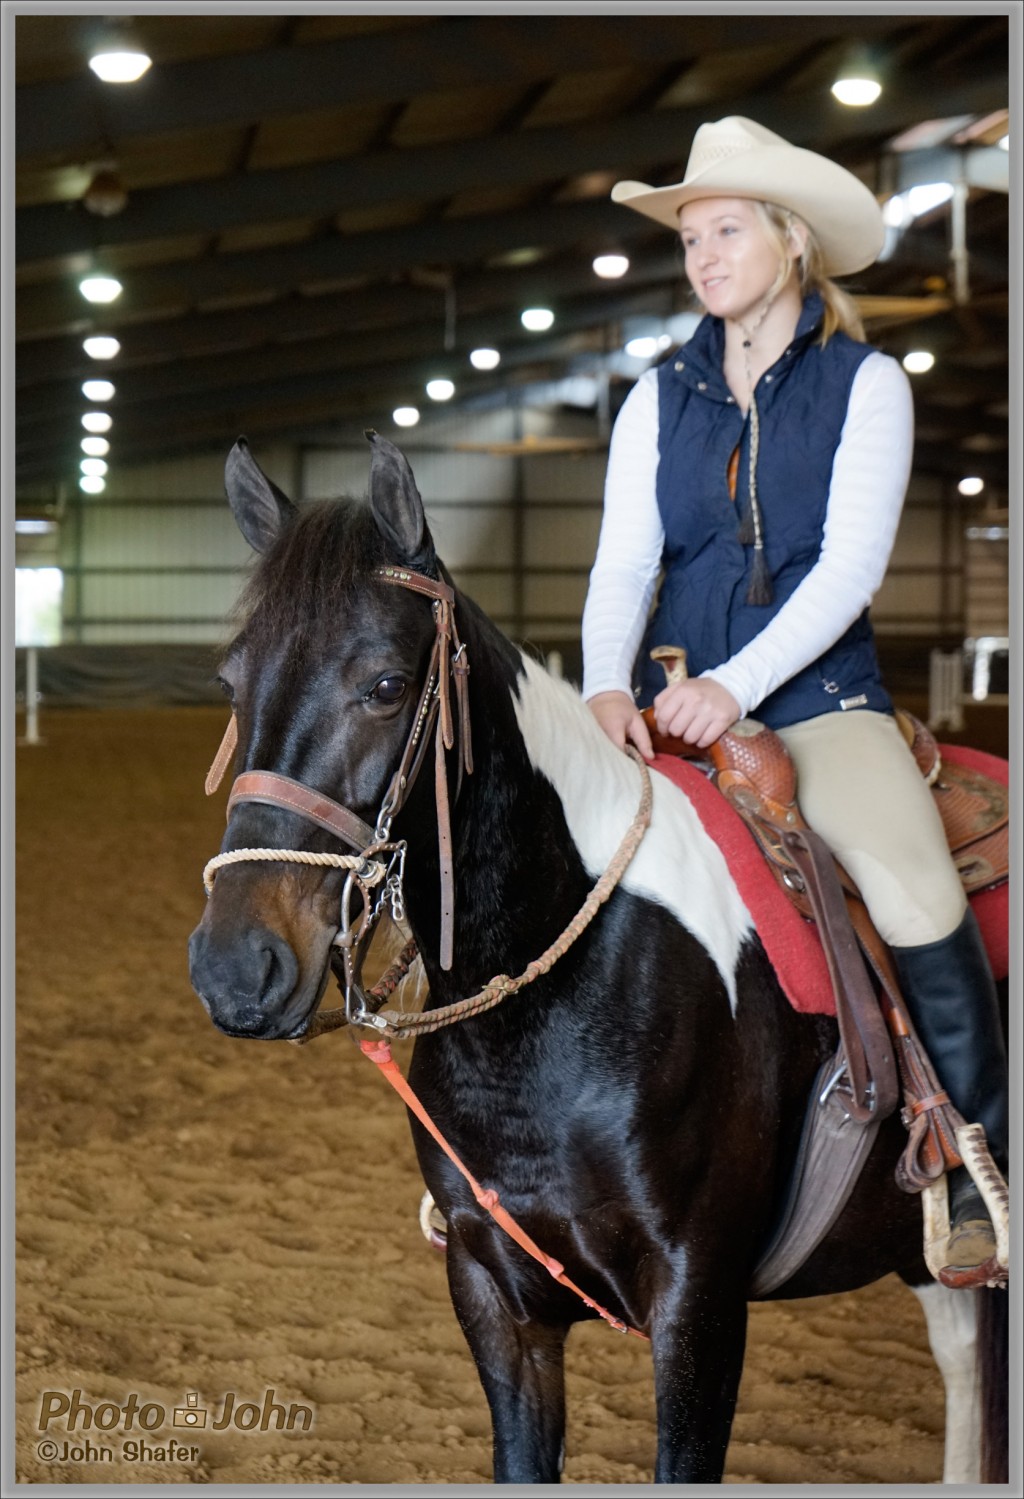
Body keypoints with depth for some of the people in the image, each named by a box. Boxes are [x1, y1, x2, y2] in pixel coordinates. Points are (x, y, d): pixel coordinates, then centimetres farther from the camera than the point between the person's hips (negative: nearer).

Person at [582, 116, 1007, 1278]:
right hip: (672, 698, 4)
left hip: (817, 693, -3)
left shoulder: (865, 384, 2)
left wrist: (736, 685, -22)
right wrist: (607, 689, -16)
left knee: (915, 891, -29)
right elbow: (622, 566, 4)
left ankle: (978, 1166, -13)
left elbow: (850, 566, -9)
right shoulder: (659, 400, 12)